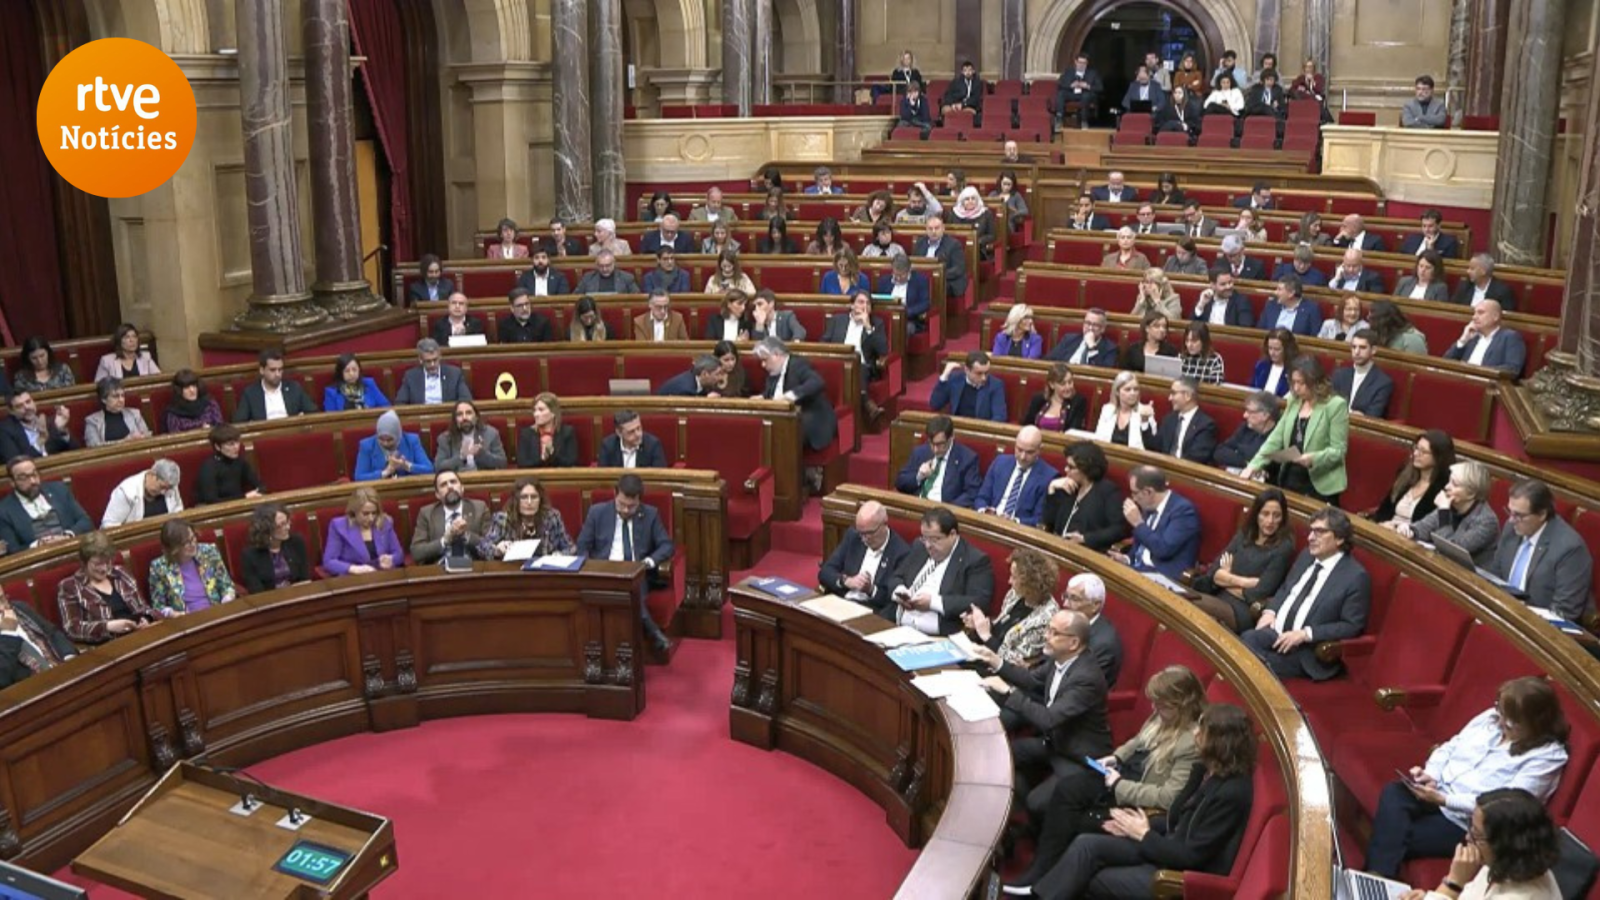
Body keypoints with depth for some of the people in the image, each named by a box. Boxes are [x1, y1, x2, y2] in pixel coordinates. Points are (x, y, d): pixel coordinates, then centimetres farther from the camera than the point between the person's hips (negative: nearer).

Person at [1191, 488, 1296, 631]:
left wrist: (1227, 579, 4)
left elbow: (1259, 593, -10)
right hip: (1220, 599, 6)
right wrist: (1243, 581, -9)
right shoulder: (1243, 535, 15)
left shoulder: (1283, 547, -2)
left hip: (1246, 612, -6)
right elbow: (1213, 572, 6)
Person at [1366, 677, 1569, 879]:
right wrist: (1431, 774, -8)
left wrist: (1443, 799, -24)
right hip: (1436, 789, 5)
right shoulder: (1491, 718, 7)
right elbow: (1450, 748, 14)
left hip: (1467, 822, -5)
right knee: (1393, 793, -27)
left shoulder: (1547, 756, -12)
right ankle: (1376, 878, -34)